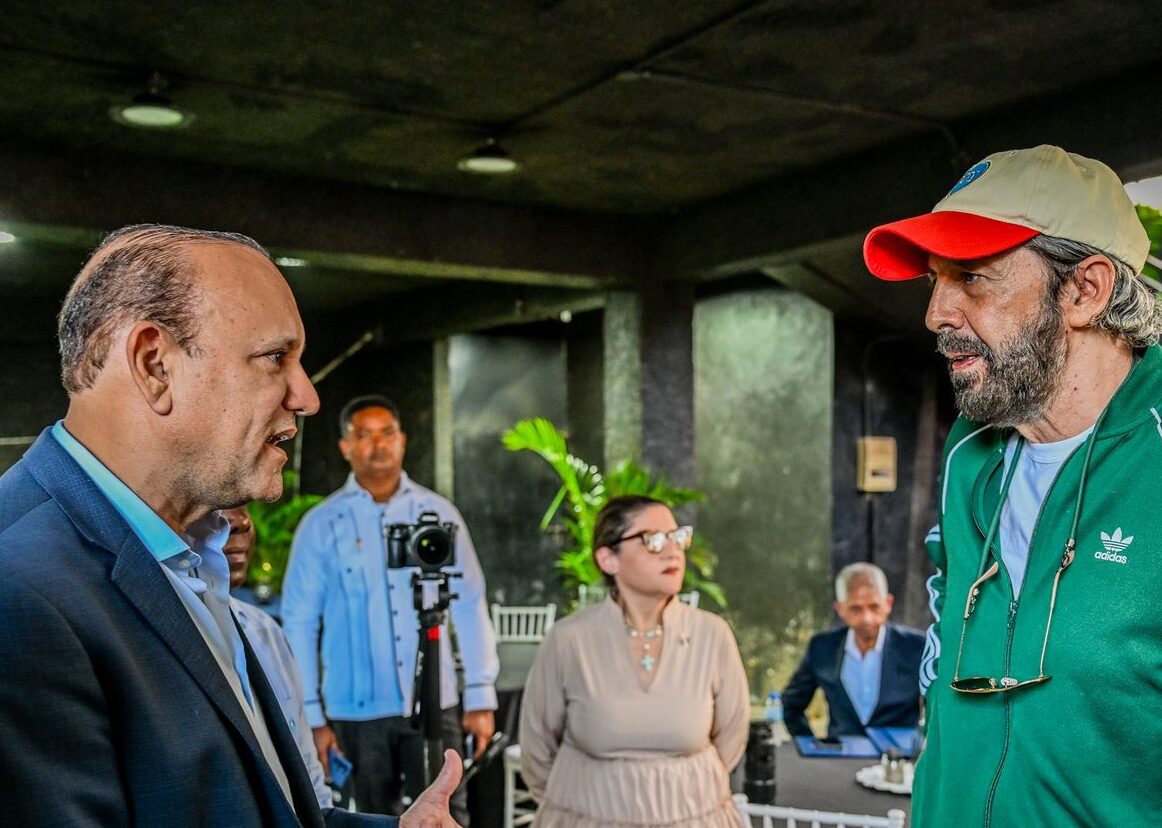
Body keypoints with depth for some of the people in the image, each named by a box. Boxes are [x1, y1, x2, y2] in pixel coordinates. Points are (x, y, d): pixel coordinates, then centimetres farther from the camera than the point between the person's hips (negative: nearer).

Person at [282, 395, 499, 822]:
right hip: (357, 710, 0)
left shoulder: (438, 513, 2)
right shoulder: (321, 524, -1)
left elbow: (470, 606, 3)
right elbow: (299, 621, 1)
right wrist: (311, 715, -2)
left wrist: (481, 696, -1)